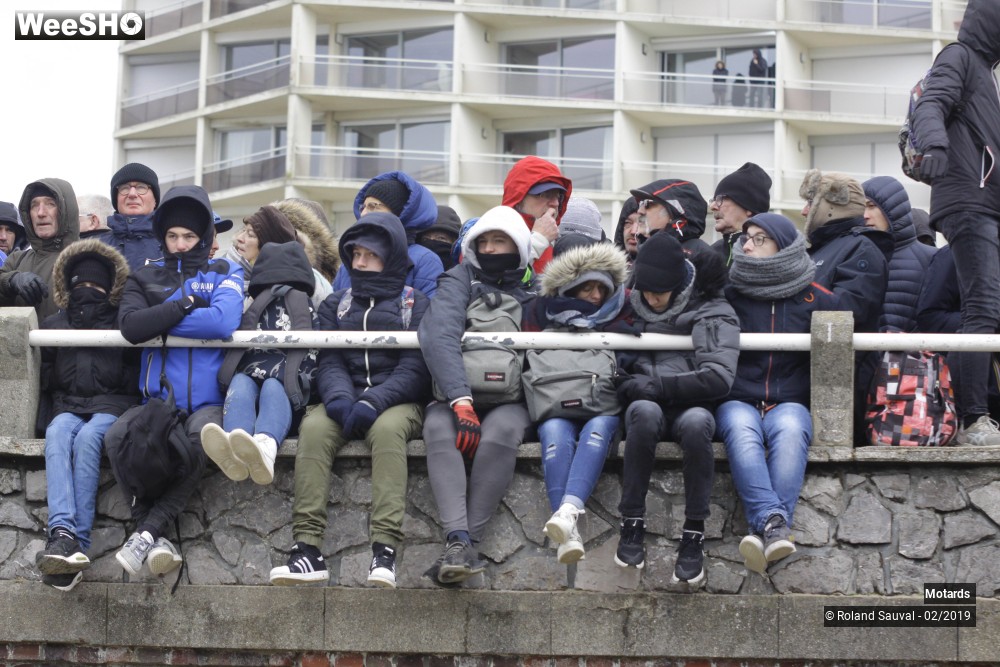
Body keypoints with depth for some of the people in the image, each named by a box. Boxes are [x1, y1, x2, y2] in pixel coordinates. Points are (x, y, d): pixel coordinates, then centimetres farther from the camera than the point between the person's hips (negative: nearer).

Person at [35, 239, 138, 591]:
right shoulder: (54, 324, 22)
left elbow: (138, 371, 9)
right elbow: (45, 377, 21)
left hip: (113, 405, -2)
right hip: (68, 406, 2)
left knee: (87, 438, -35)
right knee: (57, 435, -34)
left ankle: (71, 542, -47)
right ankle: (64, 534, -55)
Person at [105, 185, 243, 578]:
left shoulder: (225, 274, 10)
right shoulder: (145, 278, 15)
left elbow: (223, 322, -12)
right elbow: (131, 327, -6)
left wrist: (160, 320, -5)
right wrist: (186, 304, -7)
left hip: (207, 401, -2)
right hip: (157, 399, 2)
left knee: (201, 437, -37)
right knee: (116, 436, -30)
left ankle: (148, 531, -30)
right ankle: (156, 537, -27)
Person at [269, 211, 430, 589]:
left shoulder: (415, 304, 11)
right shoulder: (336, 304, 22)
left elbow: (415, 367, -2)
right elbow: (329, 360, 8)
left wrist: (373, 403, -19)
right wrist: (339, 398, -15)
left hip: (398, 402, -3)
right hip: (345, 401, 3)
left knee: (387, 429, -37)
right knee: (313, 427, -30)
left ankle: (385, 550, -47)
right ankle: (308, 549, -39)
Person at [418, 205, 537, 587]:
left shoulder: (536, 289, 15)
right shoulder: (462, 280, 8)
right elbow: (438, 335, -11)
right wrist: (461, 401, -24)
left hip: (510, 402, 0)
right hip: (454, 398, 0)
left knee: (500, 432, -35)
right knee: (438, 427, -34)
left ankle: (460, 544, -38)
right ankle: (459, 541, -48)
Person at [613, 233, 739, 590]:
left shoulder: (712, 312, 1)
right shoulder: (633, 307, 13)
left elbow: (718, 378, -11)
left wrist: (654, 386, -13)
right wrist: (633, 387, -2)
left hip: (691, 408, -1)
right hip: (646, 408, 2)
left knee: (696, 422, -39)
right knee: (644, 411, -37)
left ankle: (693, 536, -34)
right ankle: (631, 524, -33)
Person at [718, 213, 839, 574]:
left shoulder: (816, 298, 11)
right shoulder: (729, 294, 12)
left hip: (790, 402, 0)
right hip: (738, 400, 0)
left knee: (790, 430, -36)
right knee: (740, 429, -35)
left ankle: (766, 531, -52)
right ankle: (774, 523, -52)